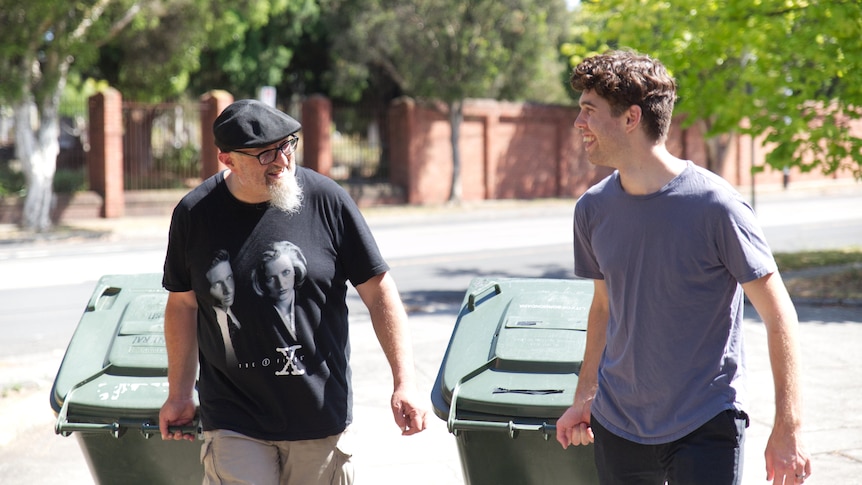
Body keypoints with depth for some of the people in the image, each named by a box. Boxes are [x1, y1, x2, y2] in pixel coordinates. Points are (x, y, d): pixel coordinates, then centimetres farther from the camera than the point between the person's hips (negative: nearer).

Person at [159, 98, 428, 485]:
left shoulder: (326, 200, -6)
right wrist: (179, 395, 14)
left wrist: (404, 381, -7)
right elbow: (182, 305, 10)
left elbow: (378, 290, -1)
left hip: (321, 422, 0)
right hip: (234, 423, 0)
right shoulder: (195, 214, -2)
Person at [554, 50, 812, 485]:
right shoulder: (593, 209, 1)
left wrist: (789, 429, -13)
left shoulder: (715, 206, -15)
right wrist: (584, 398, 14)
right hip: (617, 426, 5)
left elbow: (778, 314, -11)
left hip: (706, 427, -5)